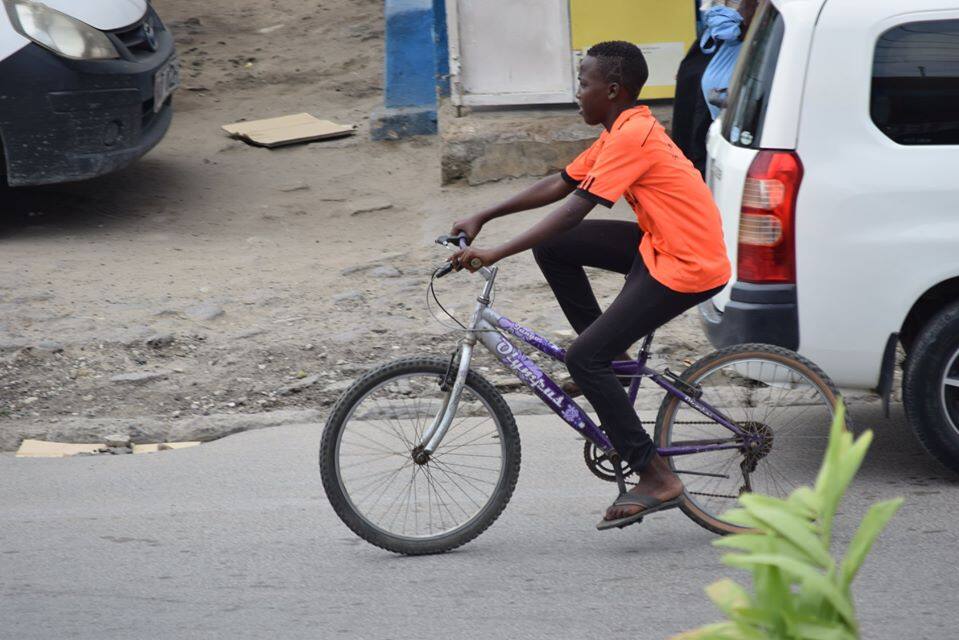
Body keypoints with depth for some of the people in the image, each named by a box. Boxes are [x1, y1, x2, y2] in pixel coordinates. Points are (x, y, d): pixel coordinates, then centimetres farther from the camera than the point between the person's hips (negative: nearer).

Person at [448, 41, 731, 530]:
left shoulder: (631, 136, -18)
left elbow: (574, 210, -24)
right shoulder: (623, 131, 13)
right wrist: (483, 218, 13)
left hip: (684, 268, -10)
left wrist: (495, 254, -25)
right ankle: (607, 361, 14)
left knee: (584, 359, -13)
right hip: (659, 247, 10)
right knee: (553, 247, 7)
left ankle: (657, 479, -9)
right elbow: (559, 185, 17)